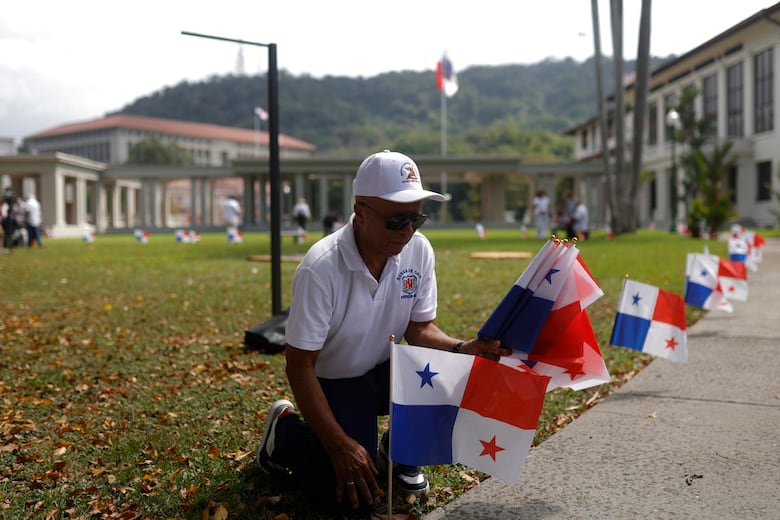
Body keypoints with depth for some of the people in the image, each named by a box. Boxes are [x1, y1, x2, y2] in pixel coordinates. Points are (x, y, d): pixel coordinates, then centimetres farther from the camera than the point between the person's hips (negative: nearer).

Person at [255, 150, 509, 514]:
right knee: (351, 497, -18)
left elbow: (419, 330, -4)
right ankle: (287, 431, 11)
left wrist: (463, 349, -26)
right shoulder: (320, 269, -28)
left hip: (385, 372, 5)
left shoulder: (419, 250, -13)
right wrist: (340, 445, -27)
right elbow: (300, 367, -23)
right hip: (334, 382, -5)